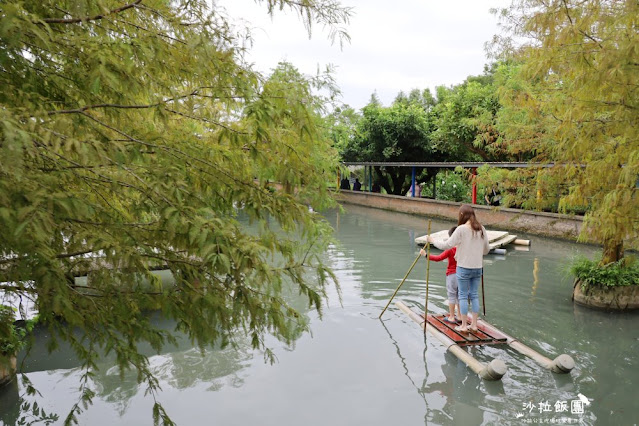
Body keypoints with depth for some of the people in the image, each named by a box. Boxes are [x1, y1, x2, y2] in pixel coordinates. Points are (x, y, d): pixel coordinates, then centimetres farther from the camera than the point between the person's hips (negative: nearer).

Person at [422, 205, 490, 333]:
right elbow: (486, 250, 11)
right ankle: (474, 324, 19)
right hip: (478, 268, 5)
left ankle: (464, 326, 11)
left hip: (464, 267, -5)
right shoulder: (481, 229, 3)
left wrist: (433, 241, 1)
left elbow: (446, 245, -14)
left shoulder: (461, 229, -15)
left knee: (463, 296, 5)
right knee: (474, 295, 13)